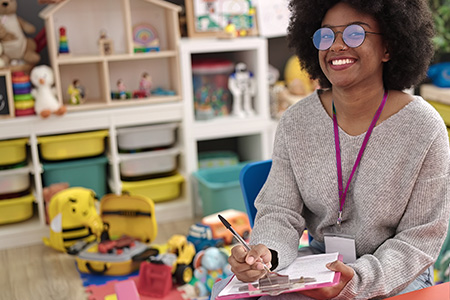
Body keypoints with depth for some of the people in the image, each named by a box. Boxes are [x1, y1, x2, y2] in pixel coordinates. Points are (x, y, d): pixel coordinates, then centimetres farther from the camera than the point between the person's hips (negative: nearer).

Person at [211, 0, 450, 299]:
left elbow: (421, 238, -12)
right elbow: (281, 210, -5)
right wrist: (265, 253, -27)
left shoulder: (424, 129, -15)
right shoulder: (296, 122, -6)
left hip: (396, 275, -2)